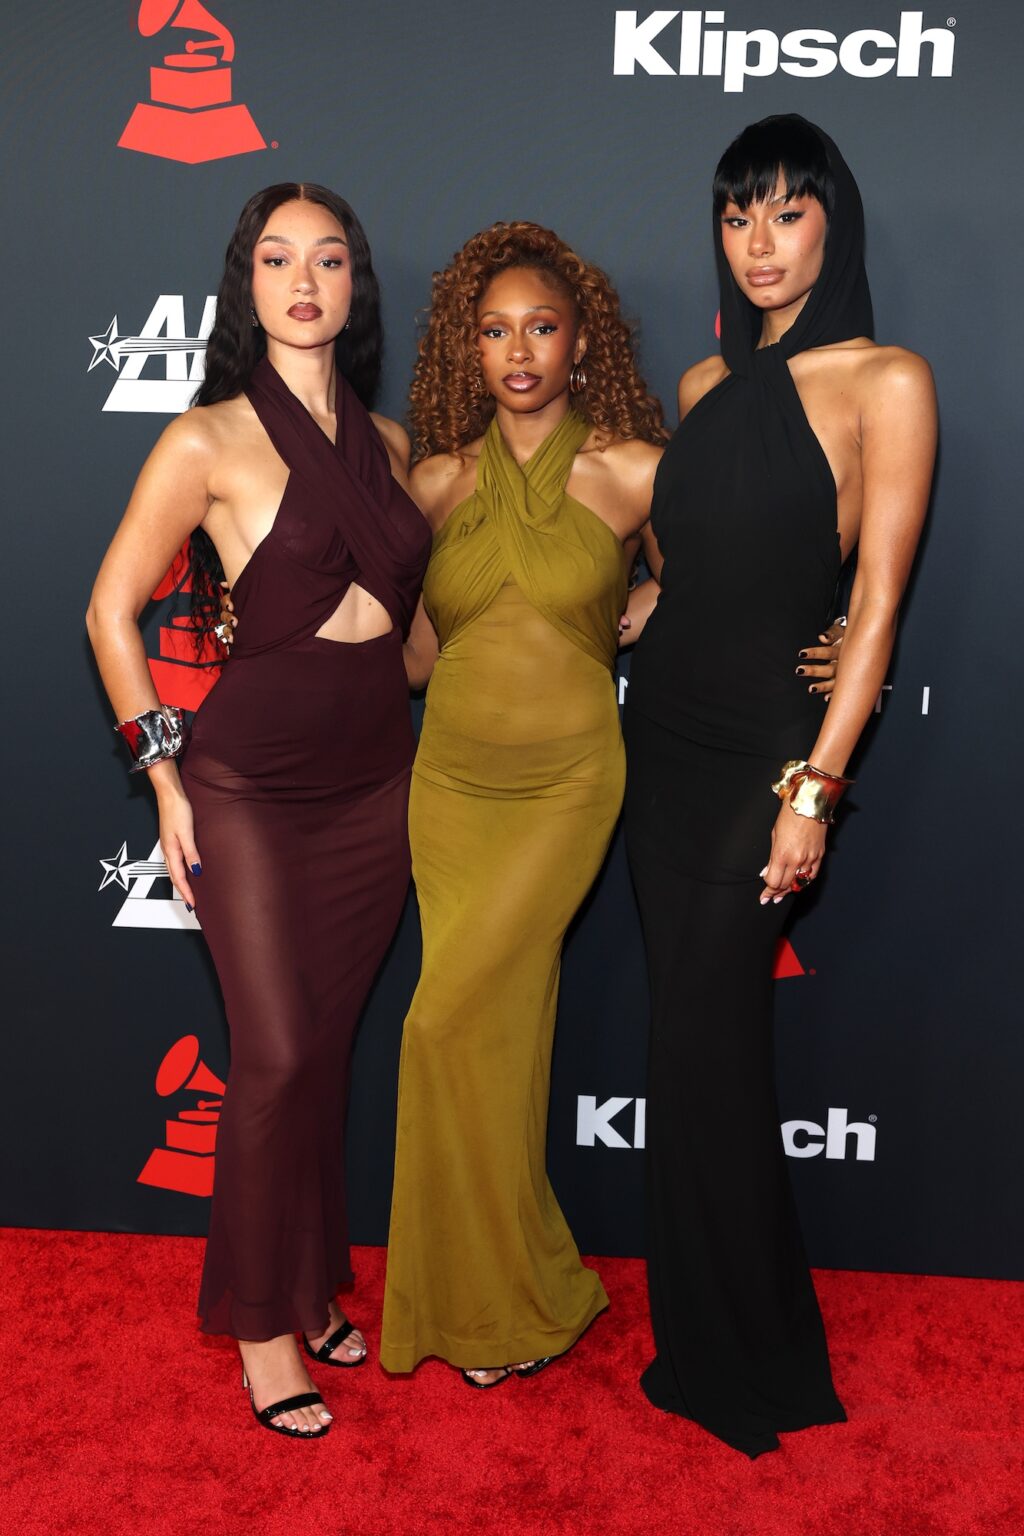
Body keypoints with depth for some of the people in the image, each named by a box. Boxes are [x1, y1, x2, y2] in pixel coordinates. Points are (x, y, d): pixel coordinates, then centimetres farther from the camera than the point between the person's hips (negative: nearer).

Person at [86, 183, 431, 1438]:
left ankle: (312, 1286, 30)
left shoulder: (387, 443, 7)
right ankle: (263, 1321, 16)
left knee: (328, 1047, 12)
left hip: (378, 782, 5)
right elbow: (111, 608, -4)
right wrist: (164, 773, -5)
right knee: (278, 1057, -4)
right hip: (251, 786, -4)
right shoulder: (207, 442, -8)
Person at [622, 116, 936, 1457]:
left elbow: (877, 598, -12)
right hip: (664, 732, 6)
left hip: (765, 746, -6)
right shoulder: (705, 385, 12)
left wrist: (819, 782, -17)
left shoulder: (885, 382, -7)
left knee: (709, 1044, -3)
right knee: (690, 1032, 11)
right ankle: (703, 1330, 29)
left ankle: (744, 1362, 18)